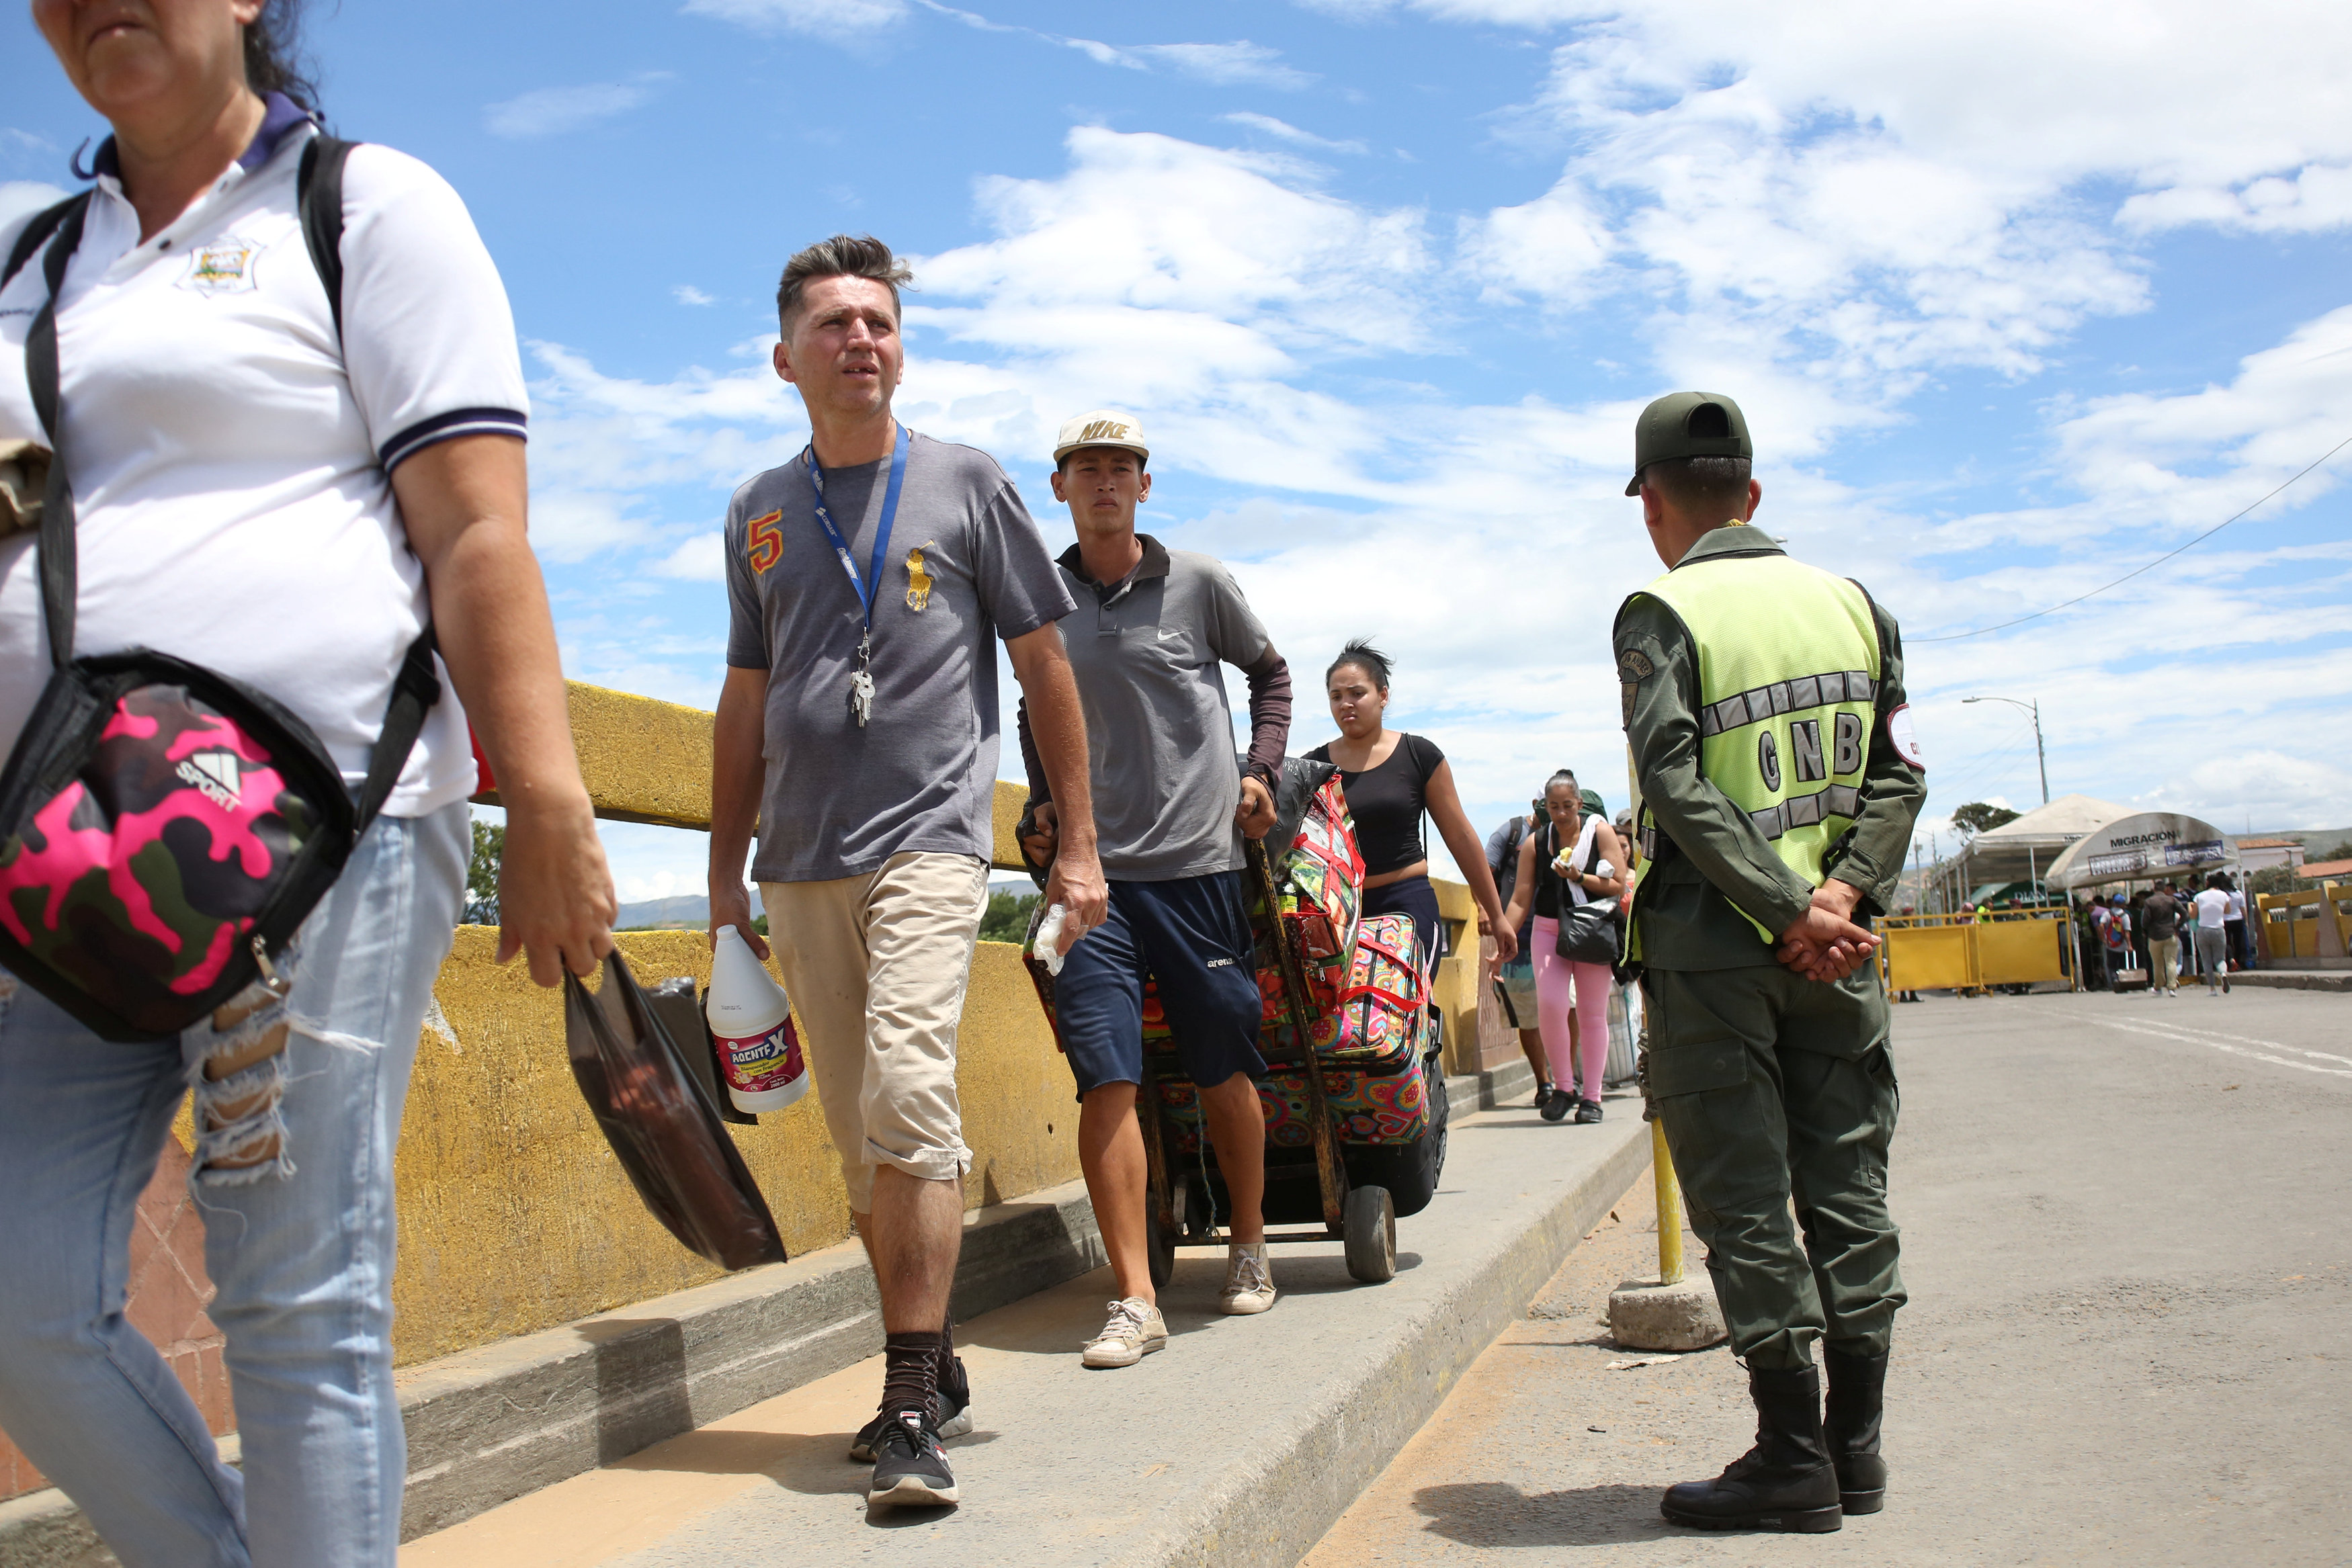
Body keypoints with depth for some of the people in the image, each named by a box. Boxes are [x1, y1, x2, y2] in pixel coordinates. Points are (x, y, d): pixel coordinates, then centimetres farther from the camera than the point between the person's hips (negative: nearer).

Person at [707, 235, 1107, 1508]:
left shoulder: (965, 484, 5)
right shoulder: (759, 510, 15)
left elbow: (1045, 670, 6)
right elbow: (746, 699, 18)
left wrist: (1078, 844, 2)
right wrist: (724, 875, 14)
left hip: (927, 841, -4)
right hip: (800, 866, 4)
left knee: (909, 1094, -19)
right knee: (860, 1139, 8)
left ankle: (912, 1410, -13)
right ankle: (936, 1375, 21)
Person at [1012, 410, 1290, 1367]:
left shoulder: (1197, 583, 4)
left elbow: (1270, 673, 19)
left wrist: (1260, 771, 7)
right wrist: (1043, 803, 9)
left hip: (1199, 864, 0)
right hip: (1092, 868, 1)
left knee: (1226, 1071, 9)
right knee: (1106, 1079, -9)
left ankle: (1249, 1248, 30)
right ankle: (1135, 1301, -6)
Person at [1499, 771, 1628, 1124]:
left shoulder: (1600, 832, 0)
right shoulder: (1535, 843, 4)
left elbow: (1618, 886, -4)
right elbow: (1520, 899, 3)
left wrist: (1578, 877, -18)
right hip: (1549, 932, 1)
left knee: (1592, 1013, 2)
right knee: (1550, 1004, -15)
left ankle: (1591, 1096, 10)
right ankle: (1564, 1087, 1)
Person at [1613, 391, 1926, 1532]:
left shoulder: (1663, 614, -6)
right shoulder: (1852, 603, 11)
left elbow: (1678, 788, -17)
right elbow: (1898, 774, 3)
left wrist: (1789, 910, -16)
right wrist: (1841, 892, -6)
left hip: (1713, 942, -5)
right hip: (1836, 949, 5)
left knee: (1746, 1199, 2)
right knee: (1846, 1180, 12)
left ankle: (1794, 1459, 7)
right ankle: (1856, 1444, 19)